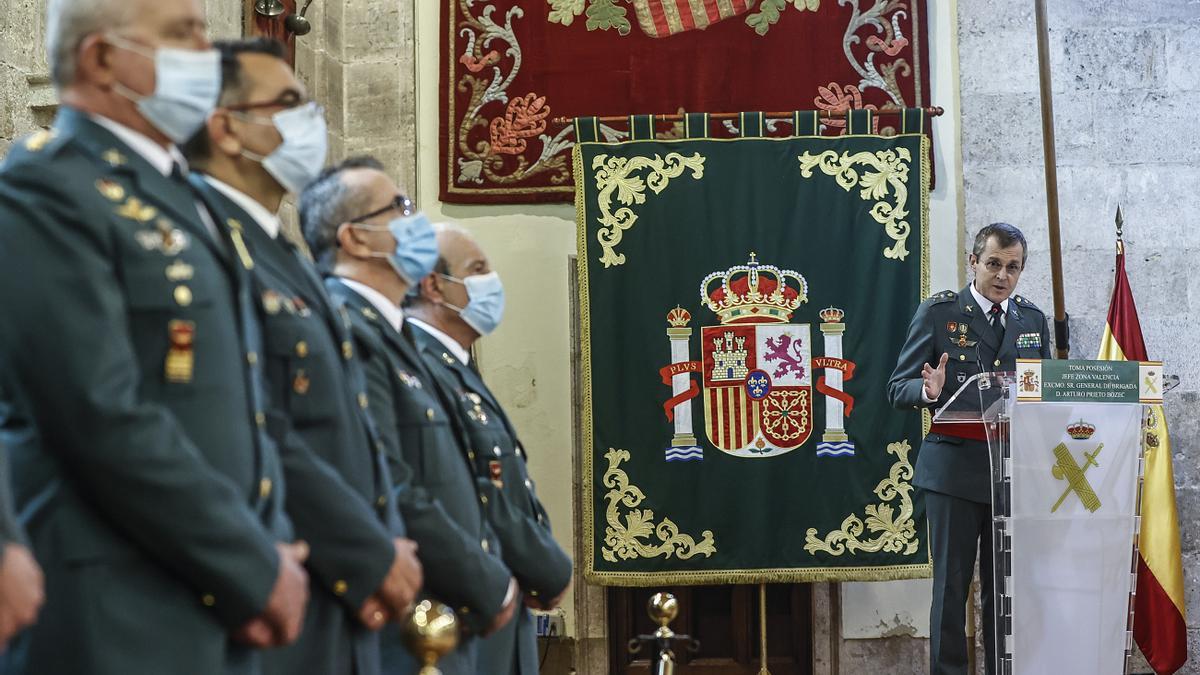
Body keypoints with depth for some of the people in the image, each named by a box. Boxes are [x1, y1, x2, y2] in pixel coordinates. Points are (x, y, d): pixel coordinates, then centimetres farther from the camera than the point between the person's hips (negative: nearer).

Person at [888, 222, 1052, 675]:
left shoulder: (1033, 320, 14)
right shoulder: (938, 312, 2)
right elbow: (899, 388, -1)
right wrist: (928, 391, -23)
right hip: (956, 469, -3)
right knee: (951, 585, 0)